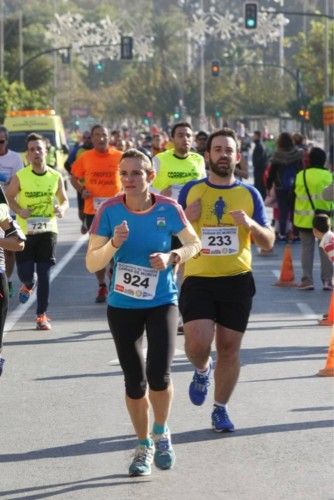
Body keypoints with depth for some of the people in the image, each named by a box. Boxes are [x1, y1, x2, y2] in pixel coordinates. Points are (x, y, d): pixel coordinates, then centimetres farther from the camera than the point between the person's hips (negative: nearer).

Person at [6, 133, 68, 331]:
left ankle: (42, 315, 7)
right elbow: (9, 197, 5)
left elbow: (64, 199, 11)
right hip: (25, 231, -1)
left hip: (48, 230, 1)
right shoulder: (20, 177, -7)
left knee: (44, 273, -2)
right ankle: (28, 285, 40)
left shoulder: (56, 177, -1)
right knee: (25, 273, 1)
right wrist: (19, 211, -14)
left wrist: (62, 209, -12)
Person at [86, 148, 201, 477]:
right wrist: (115, 243, -27)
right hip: (122, 306, 1)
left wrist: (171, 257, -14)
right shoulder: (110, 211, -10)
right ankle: (144, 445, 28)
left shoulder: (168, 209, -10)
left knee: (159, 375, -15)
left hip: (162, 303, -1)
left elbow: (194, 244, 6)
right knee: (134, 381, 6)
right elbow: (91, 264, -9)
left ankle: (161, 433, 14)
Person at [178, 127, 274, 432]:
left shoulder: (250, 194, 5)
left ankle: (221, 409, 22)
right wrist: (187, 218, -10)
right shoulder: (191, 191, 4)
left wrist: (250, 224, -15)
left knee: (229, 349, 6)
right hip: (198, 279, -1)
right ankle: (202, 371, 19)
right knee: (198, 343, -16)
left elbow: (268, 242, 5)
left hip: (237, 281, 1)